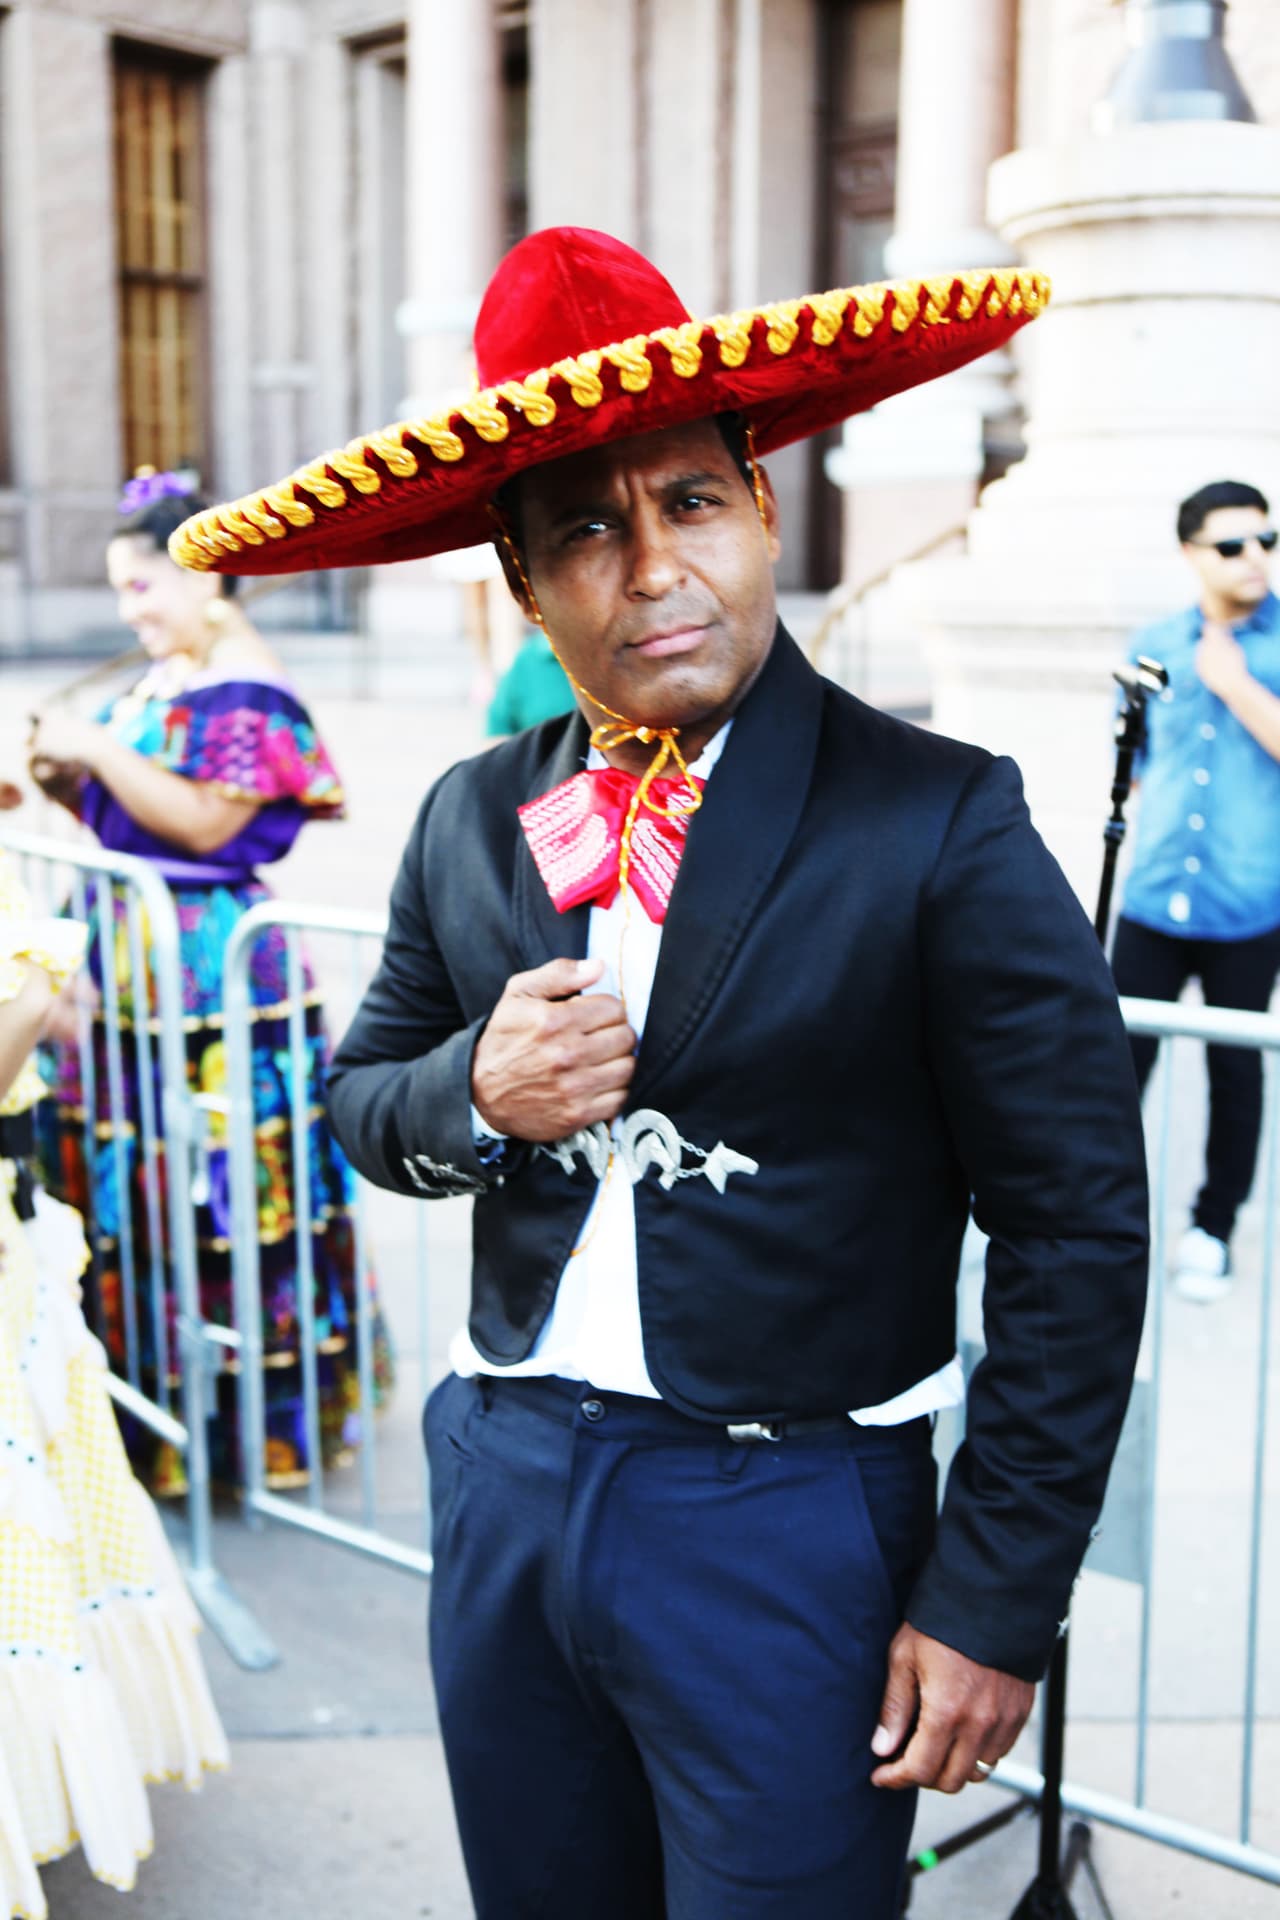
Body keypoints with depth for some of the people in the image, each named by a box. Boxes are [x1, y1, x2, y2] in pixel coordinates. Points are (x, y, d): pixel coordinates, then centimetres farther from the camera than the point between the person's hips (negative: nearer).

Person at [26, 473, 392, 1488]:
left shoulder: (242, 687, -10)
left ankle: (253, 1413, 12)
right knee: (130, 1184, 11)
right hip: (132, 954, 9)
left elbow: (206, 823, -18)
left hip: (209, 967, -9)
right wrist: (70, 779, 3)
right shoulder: (159, 682, 16)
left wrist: (97, 748, -15)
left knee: (217, 1196, -3)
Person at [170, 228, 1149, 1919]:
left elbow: (1076, 1230, -11)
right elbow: (364, 1096, 13)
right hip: (504, 1492, 5)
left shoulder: (939, 824, -13)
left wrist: (995, 1601, -10)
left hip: (789, 1528, -4)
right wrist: (474, 1096, -11)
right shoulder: (469, 823, 2)